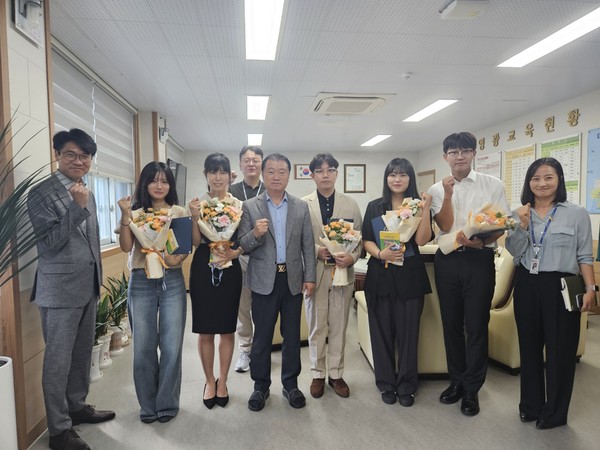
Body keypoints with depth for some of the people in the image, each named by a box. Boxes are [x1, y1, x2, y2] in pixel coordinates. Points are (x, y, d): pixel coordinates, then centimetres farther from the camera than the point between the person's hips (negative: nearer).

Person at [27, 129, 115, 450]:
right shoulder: (42, 193, -11)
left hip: (88, 287, 7)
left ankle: (77, 406, 36)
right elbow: (49, 242, -18)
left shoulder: (87, 192, 12)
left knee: (82, 353, 18)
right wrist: (77, 206, -25)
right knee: (58, 360, 4)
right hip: (60, 289, -7)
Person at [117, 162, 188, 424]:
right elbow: (126, 247, -4)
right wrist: (125, 216, -13)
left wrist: (178, 258, -16)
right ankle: (148, 404, 26)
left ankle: (167, 403, 22)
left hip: (172, 281, 0)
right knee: (143, 346, 8)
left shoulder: (180, 212, 6)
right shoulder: (136, 213, 5)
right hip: (141, 282, 0)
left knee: (171, 345, 4)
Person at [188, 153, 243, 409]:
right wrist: (195, 217, -16)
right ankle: (210, 381, 28)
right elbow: (195, 242, -1)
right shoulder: (197, 204, 3)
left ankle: (222, 381, 27)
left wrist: (235, 252, -15)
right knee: (205, 330, 8)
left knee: (227, 329, 9)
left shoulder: (239, 205, 3)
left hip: (229, 268, 0)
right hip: (203, 268, 0)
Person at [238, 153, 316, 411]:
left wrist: (310, 277, -1)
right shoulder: (250, 207, 0)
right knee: (262, 336, 8)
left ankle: (290, 384, 28)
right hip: (264, 280, -1)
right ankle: (261, 385, 25)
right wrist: (255, 233, -24)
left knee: (292, 335, 12)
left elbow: (308, 246, 4)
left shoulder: (301, 207, 6)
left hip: (293, 280, 2)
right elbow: (242, 246, -4)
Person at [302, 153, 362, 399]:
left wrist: (352, 257, -14)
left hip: (342, 271, 1)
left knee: (339, 326, 11)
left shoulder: (351, 204, 5)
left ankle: (336, 374, 27)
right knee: (316, 327, 10)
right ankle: (318, 374, 27)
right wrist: (316, 250, -17)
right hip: (315, 272, -1)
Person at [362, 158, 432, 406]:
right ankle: (386, 383, 24)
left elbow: (422, 240, -9)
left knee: (408, 330, 5)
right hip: (380, 275, 1)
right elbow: (366, 240, 4)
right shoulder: (374, 207, 8)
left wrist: (426, 210, -16)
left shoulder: (418, 205, 5)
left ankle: (406, 385, 22)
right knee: (382, 330, 7)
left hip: (410, 276, -1)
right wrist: (381, 254, -15)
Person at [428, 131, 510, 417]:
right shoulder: (437, 189, 5)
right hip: (447, 260, 2)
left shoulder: (493, 185, 2)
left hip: (480, 259, -2)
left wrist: (482, 241, -19)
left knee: (476, 325, 3)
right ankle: (456, 380, 28)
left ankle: (471, 389, 18)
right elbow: (446, 226, -6)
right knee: (451, 323, 11)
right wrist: (448, 194, -15)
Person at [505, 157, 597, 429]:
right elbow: (514, 251, -3)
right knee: (529, 346, 13)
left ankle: (554, 412, 22)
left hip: (561, 287, -3)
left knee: (560, 349, 5)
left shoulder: (577, 214, -2)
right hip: (527, 286, 3)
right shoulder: (519, 214, 6)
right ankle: (531, 405, 30)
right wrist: (523, 226, -16)